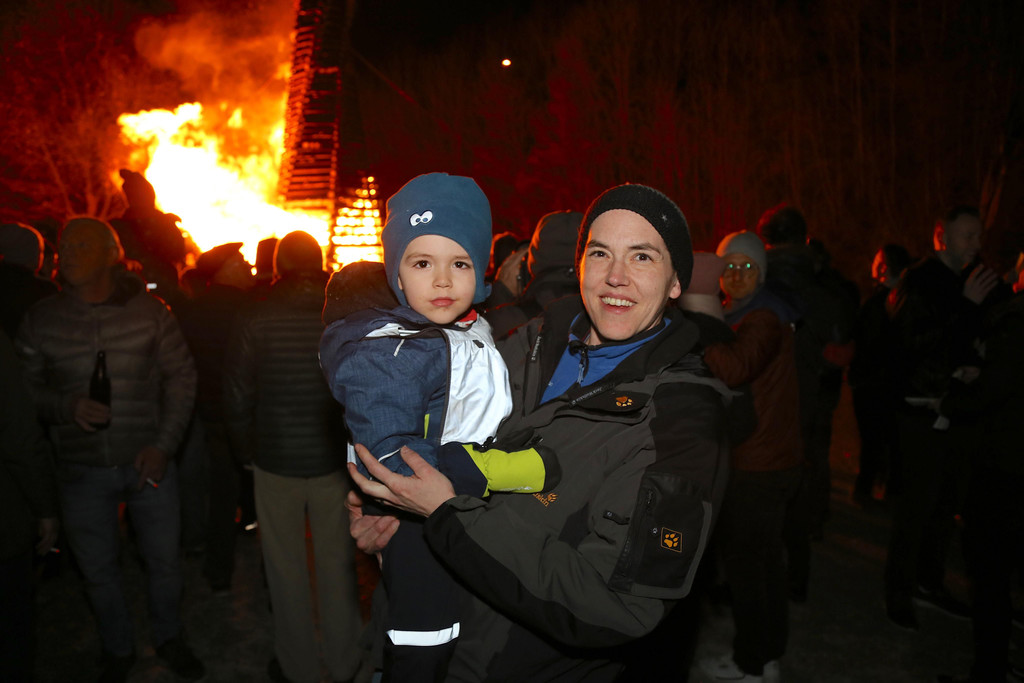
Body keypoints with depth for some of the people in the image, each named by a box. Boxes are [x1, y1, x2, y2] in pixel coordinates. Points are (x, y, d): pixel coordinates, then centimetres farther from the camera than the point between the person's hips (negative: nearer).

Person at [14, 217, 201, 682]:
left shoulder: (148, 311, -7)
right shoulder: (40, 321, -3)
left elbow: (181, 376, -3)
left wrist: (164, 445, -10)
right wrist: (68, 406, -19)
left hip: (148, 463, -1)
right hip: (81, 470, 1)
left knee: (164, 560, 12)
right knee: (97, 571, 15)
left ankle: (168, 639, 39)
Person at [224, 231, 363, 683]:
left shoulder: (254, 320, -10)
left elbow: (237, 400, -7)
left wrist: (248, 453, 8)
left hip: (276, 461, -1)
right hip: (335, 460, 2)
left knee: (286, 567, 13)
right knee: (337, 563, 15)